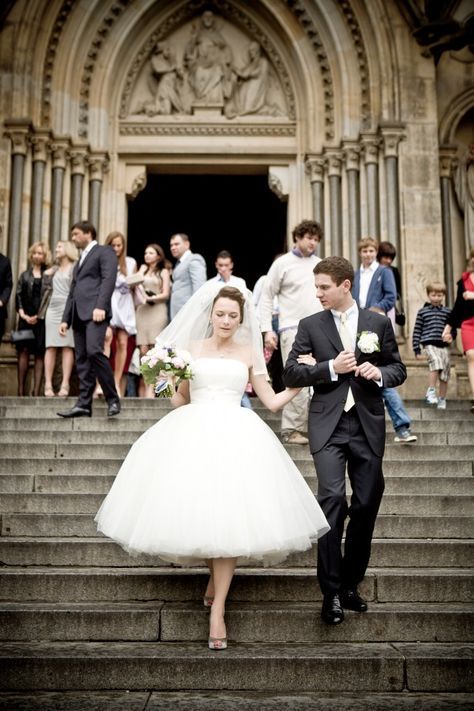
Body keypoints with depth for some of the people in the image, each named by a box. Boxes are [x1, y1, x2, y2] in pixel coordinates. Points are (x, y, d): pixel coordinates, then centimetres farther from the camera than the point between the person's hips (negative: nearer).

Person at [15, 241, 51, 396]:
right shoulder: (25, 275, 14)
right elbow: (18, 296, 8)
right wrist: (23, 315, -6)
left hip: (42, 319, -2)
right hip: (26, 318, 2)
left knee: (40, 354, -3)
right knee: (24, 351, -3)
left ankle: (36, 392, -4)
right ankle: (21, 390, -2)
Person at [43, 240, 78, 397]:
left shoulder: (75, 267, 4)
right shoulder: (55, 269, 21)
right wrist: (49, 272, 12)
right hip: (53, 309, 5)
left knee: (67, 346, -10)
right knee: (51, 347, -3)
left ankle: (65, 384, -15)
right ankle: (48, 384, -7)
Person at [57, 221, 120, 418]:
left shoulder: (104, 251, 6)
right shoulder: (80, 261, 31)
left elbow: (108, 279, -9)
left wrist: (101, 306, -21)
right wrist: (66, 319, 19)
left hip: (95, 311, -8)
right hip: (79, 314, 8)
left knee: (94, 351, -22)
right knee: (82, 359, 1)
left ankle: (113, 398, -14)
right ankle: (84, 404, 0)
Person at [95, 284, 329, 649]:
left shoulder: (249, 353, 15)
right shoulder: (191, 349, 15)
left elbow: (272, 401, 14)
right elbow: (180, 401, 17)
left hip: (235, 437, 0)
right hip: (194, 436, 1)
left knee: (228, 517, -10)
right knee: (195, 513, -6)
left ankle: (217, 608, -4)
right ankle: (215, 576, 24)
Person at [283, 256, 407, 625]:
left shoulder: (378, 323, 8)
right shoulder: (311, 325, 6)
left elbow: (398, 369, 13)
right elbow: (291, 374, 1)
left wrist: (379, 373, -10)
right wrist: (331, 367, -12)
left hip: (368, 425, 2)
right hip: (329, 425, -2)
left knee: (367, 504, 6)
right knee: (332, 498, -16)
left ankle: (350, 583, 24)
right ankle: (331, 591, -6)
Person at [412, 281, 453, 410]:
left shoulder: (447, 312, 12)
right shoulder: (423, 312, 7)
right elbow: (417, 331, 7)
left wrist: (450, 335, -10)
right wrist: (417, 350, 1)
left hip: (444, 345, 3)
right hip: (429, 344, -3)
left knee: (445, 375, 4)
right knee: (436, 364, -29)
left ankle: (442, 399, 19)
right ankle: (431, 392, -20)